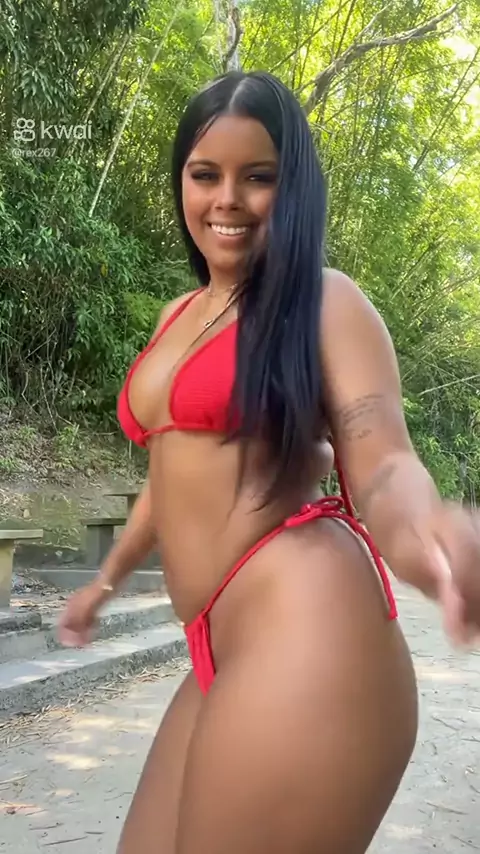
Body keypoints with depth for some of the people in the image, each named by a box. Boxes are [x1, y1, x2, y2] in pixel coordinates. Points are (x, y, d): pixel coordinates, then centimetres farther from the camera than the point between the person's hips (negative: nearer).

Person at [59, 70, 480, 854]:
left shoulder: (325, 301, -3)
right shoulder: (177, 316, 18)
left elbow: (379, 461, -12)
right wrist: (107, 579, 37)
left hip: (303, 631, -7)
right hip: (219, 653, 8)